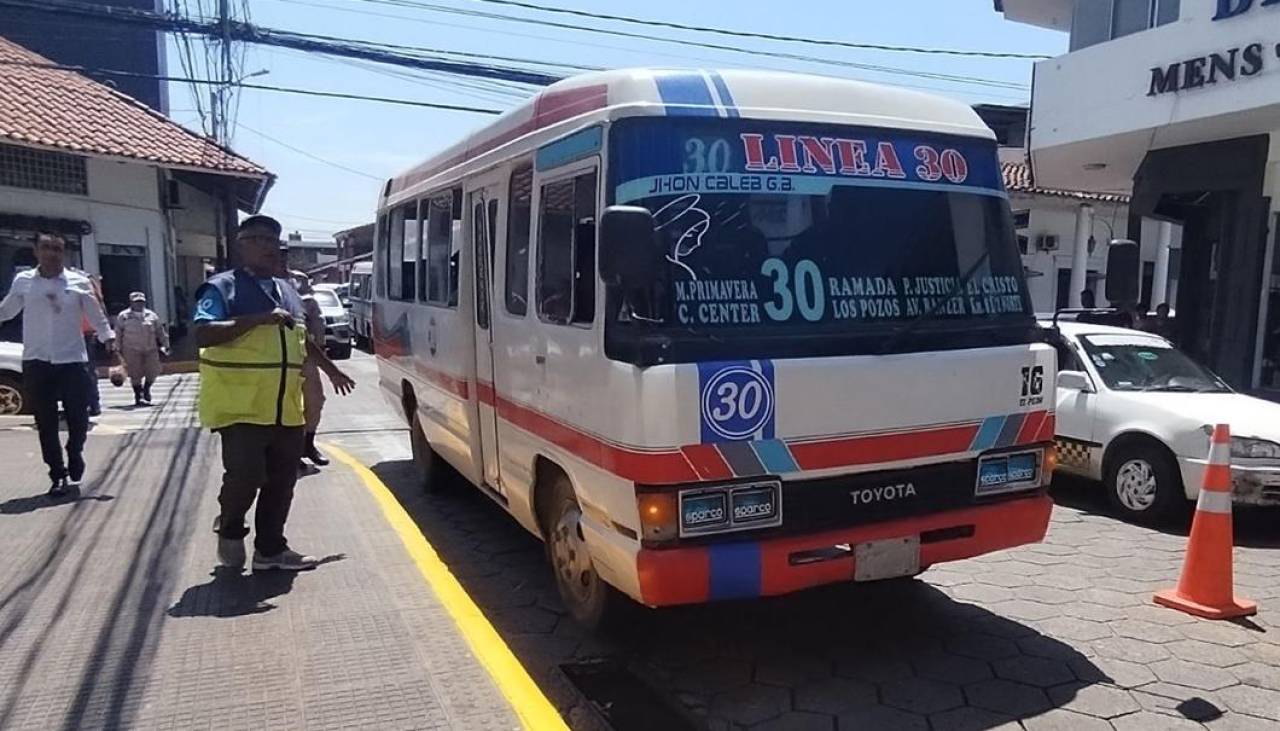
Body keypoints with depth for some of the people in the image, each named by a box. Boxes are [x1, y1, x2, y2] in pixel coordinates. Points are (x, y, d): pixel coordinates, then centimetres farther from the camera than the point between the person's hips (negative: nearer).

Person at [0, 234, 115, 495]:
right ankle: (57, 475, 13)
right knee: (46, 421, 3)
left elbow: (96, 315, 5)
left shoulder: (79, 282, 1)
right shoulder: (23, 281, 4)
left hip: (72, 360, -1)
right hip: (37, 361, 1)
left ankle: (74, 467, 27)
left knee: (78, 418, 3)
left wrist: (108, 337, -5)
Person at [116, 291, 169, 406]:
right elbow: (117, 334, 5)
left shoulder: (152, 316, 11)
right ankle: (138, 397, 12)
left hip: (150, 349, 3)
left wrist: (165, 345, 14)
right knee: (135, 375, -1)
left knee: (153, 371, 0)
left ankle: (146, 389, 29)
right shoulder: (123, 317, 3)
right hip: (132, 350, -2)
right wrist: (118, 350, 3)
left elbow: (160, 332, 16)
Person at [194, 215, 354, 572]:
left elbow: (303, 339, 32)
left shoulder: (287, 291, 19)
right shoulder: (222, 287, -3)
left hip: (287, 409, 7)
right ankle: (230, 530, 19)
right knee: (246, 474, -11)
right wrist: (259, 319, -22)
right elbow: (203, 335, -17)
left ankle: (271, 548, 20)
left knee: (281, 482, 8)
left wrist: (331, 369, 38)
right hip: (241, 407, -6)